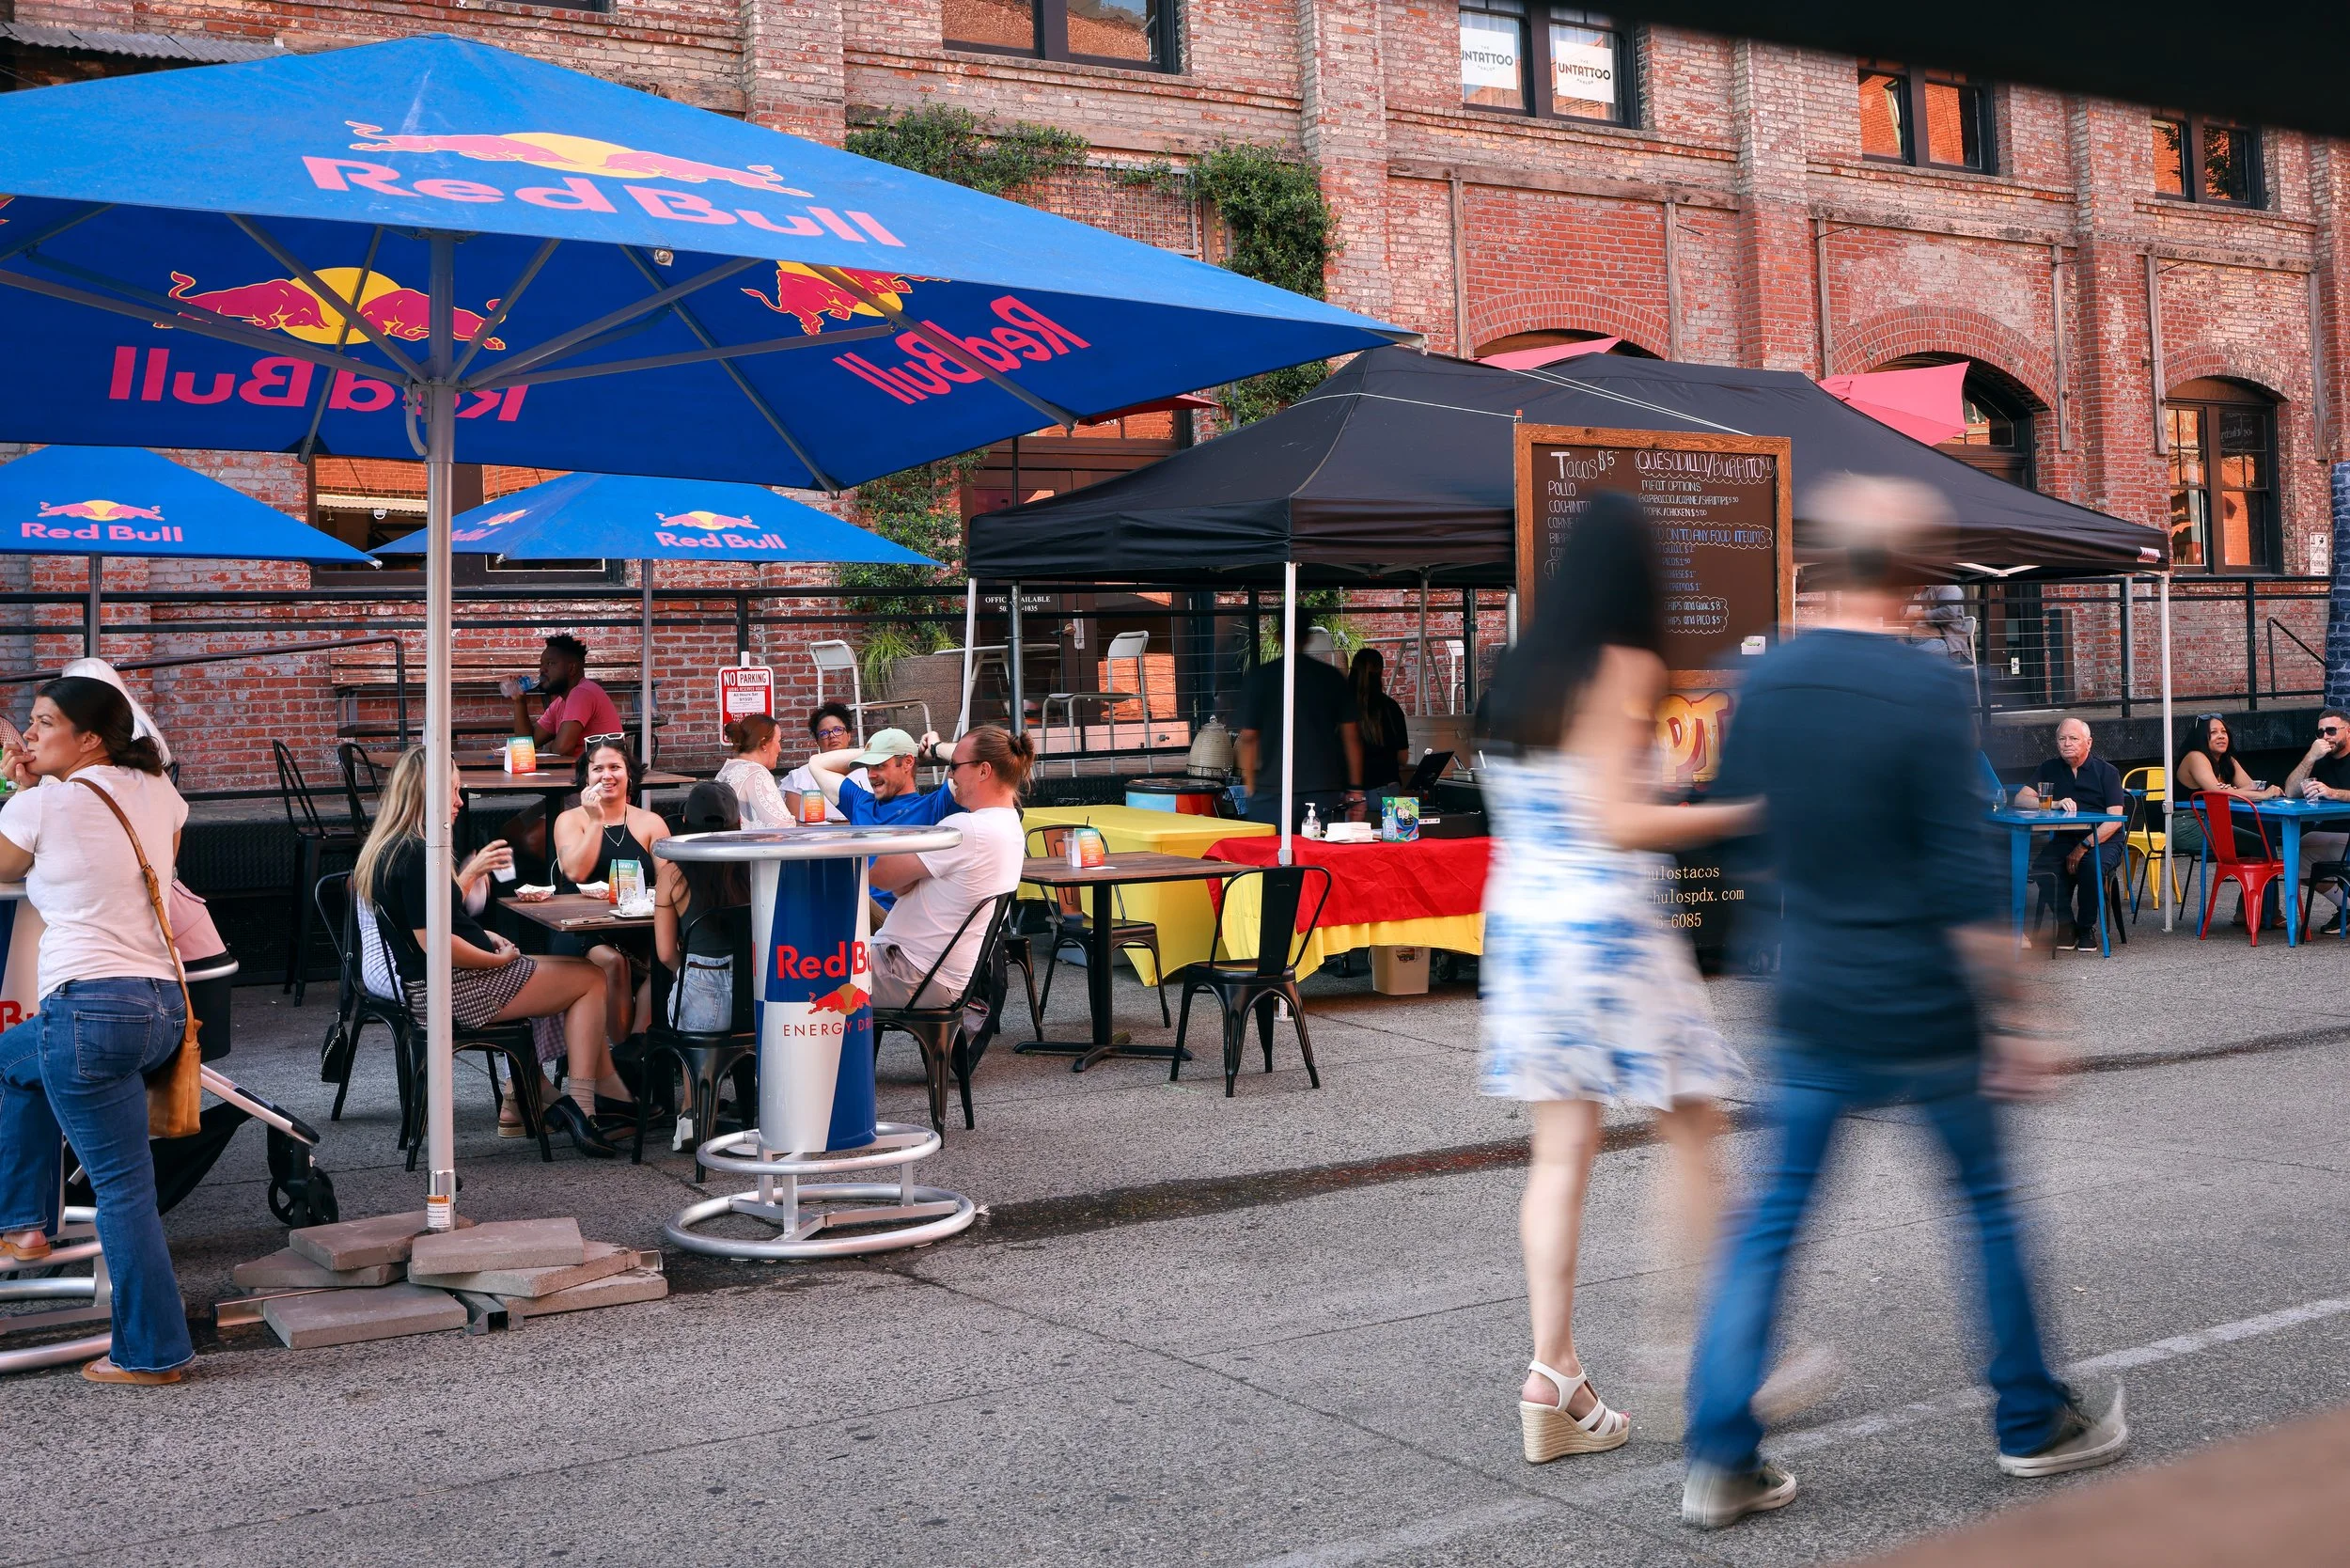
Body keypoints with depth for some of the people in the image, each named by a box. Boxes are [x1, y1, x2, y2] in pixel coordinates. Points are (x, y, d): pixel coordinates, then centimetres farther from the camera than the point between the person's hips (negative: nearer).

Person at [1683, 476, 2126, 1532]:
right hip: (1926, 1011, -4)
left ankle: (1720, 1460, 4)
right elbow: (1966, 877, -16)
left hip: (1810, 1009, 4)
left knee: (1769, 1220, 7)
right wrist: (2009, 1023, -10)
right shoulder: (1927, 689, -15)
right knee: (1988, 1206, 15)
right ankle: (2031, 1423, 30)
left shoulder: (1762, 683, 0)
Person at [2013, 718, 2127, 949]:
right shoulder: (2050, 769, 13)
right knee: (2045, 865, -30)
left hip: (2102, 840, -2)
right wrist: (2056, 804, -16)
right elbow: (2021, 799, 1)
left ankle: (2086, 928, -14)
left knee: (2092, 864, -35)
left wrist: (2084, 847, -19)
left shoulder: (2106, 771, 3)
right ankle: (2066, 925, -17)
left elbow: (2114, 820, -6)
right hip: (2063, 838, 2)